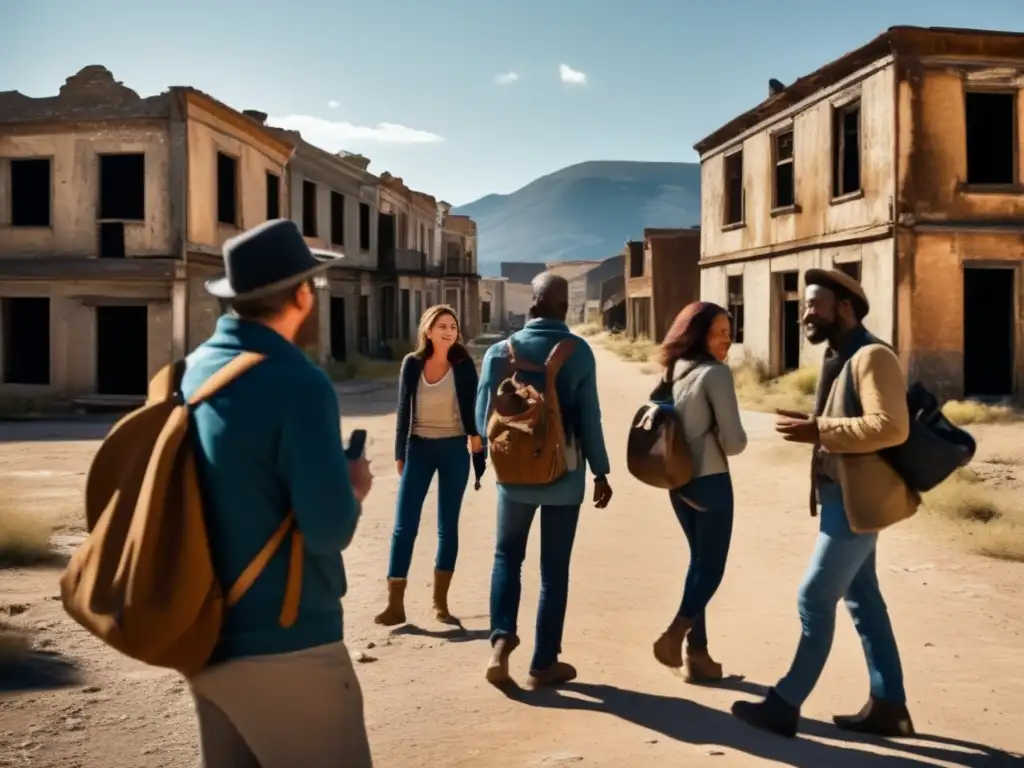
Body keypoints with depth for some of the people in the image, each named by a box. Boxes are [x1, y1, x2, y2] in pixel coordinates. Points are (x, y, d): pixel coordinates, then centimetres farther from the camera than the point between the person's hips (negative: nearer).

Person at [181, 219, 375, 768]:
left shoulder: (192, 371, 5)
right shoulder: (297, 382, -19)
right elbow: (330, 529, -22)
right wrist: (355, 488, -2)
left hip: (206, 639, 8)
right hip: (282, 646, -8)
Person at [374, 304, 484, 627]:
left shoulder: (464, 364, -4)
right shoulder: (412, 363, -1)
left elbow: (473, 406, 0)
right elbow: (404, 410, 5)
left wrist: (476, 435, -17)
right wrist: (399, 453, 5)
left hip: (454, 449, 0)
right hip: (418, 448, 1)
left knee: (448, 526, 7)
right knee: (404, 525, -4)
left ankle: (440, 602, 17)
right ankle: (395, 603, 2)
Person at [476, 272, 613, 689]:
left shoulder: (501, 351, -4)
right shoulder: (579, 351, -9)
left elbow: (483, 417, -2)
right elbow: (589, 416, -9)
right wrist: (600, 471, 1)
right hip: (564, 475, -1)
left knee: (507, 555, 18)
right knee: (554, 568, 8)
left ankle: (501, 640, 0)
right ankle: (544, 662, 14)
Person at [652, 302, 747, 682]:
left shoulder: (673, 371, 9)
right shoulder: (716, 372, -13)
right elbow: (733, 441, -15)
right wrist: (730, 440, 5)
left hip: (677, 481, 8)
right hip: (710, 480, -8)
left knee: (700, 562, 17)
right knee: (711, 566, 6)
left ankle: (697, 651, 19)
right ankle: (675, 634, -3)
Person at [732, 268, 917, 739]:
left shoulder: (872, 357, -17)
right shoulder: (839, 359, 14)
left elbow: (891, 427, -28)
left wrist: (819, 431, -25)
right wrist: (813, 426, 6)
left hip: (857, 500, -10)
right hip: (842, 494, 10)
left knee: (815, 598, -4)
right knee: (861, 598, 13)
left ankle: (786, 704, 6)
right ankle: (888, 706, 22)